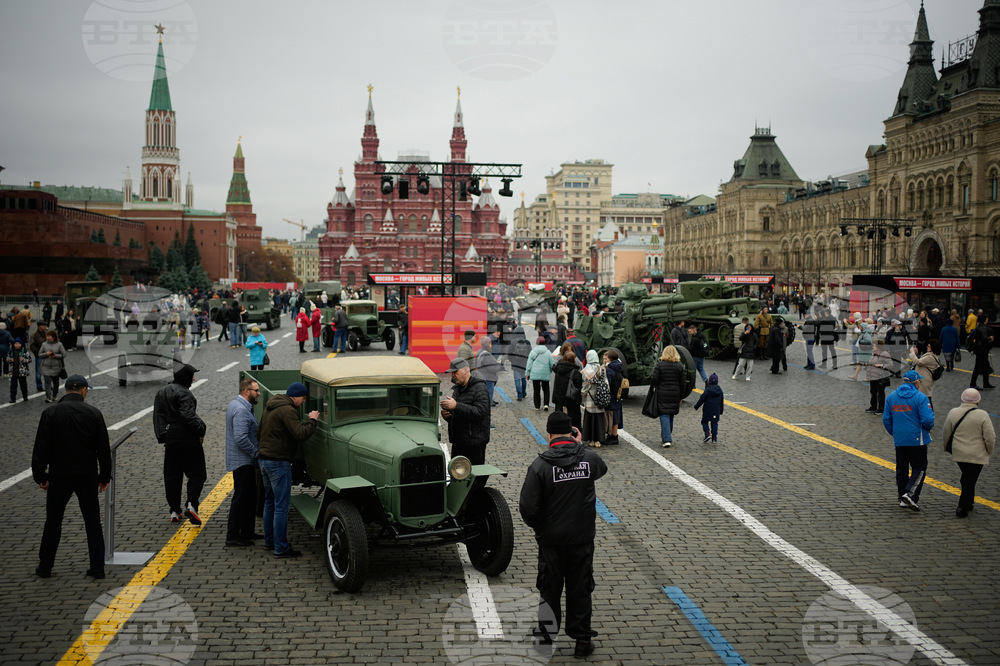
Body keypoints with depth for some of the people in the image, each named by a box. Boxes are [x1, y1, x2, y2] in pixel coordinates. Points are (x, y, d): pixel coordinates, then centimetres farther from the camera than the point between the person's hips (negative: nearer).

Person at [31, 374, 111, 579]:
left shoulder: (50, 413, -5)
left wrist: (40, 476, 2)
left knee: (53, 521, 12)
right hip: (88, 477, 0)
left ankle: (45, 566, 20)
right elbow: (103, 449, -1)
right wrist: (105, 476, 8)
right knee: (93, 521, 8)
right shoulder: (94, 413, -3)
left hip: (59, 477, 0)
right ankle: (97, 567, 8)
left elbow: (41, 448, -5)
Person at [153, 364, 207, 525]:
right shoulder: (184, 393, -15)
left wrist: (162, 436, 14)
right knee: (197, 473, 0)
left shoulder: (161, 392, 12)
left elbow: (158, 415, 13)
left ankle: (174, 511, 14)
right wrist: (200, 430, -15)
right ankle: (191, 504, -16)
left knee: (172, 476, 12)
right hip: (188, 439, -7)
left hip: (170, 440, 7)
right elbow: (189, 416, -26)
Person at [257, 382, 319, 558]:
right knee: (282, 505, -6)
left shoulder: (270, 407, 15)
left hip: (265, 459, 10)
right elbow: (301, 434, -26)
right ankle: (281, 548, -5)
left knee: (270, 501, 18)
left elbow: (259, 432, 25)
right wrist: (312, 420, -12)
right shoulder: (287, 410, -17)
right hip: (278, 461, -10)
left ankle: (269, 540, 27)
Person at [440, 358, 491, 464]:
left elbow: (480, 412, -24)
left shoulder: (479, 388, -10)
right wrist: (446, 415, 1)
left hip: (474, 442, -8)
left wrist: (456, 406, -27)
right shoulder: (457, 389, 17)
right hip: (458, 441, 8)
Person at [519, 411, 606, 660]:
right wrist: (580, 446, 16)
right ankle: (582, 640, 17)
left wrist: (537, 526, 4)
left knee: (549, 587, 15)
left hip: (551, 538, -1)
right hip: (583, 537, 2)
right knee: (580, 588, 12)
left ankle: (546, 632, 28)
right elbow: (601, 469, 18)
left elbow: (527, 506, -16)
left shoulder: (540, 465, -16)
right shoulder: (589, 457, -8)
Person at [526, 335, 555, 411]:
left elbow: (529, 364, 0)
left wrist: (527, 373, 7)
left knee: (536, 390, 7)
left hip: (535, 374, 0)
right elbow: (552, 364, 1)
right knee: (545, 389, 13)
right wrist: (550, 371, 19)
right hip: (545, 374, 0)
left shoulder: (533, 352, -2)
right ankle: (546, 404, -3)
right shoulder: (547, 352, -2)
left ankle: (537, 406, 8)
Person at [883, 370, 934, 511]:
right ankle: (910, 494, -13)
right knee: (919, 468, 3)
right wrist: (928, 429, 4)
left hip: (899, 440, 5)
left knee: (901, 468, 13)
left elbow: (886, 419, 6)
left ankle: (903, 499, 18)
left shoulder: (891, 397, 4)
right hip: (917, 440, -5)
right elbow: (928, 420, -18)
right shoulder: (920, 398, -13)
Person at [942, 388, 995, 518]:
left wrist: (946, 448, 22)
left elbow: (946, 434, 6)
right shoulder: (982, 415, -13)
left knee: (966, 478, 22)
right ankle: (962, 508, 2)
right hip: (977, 455, -4)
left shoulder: (953, 413, -3)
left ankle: (969, 502, 32)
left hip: (958, 453, 4)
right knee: (970, 481, 2)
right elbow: (990, 438, -10)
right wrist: (990, 451, 8)